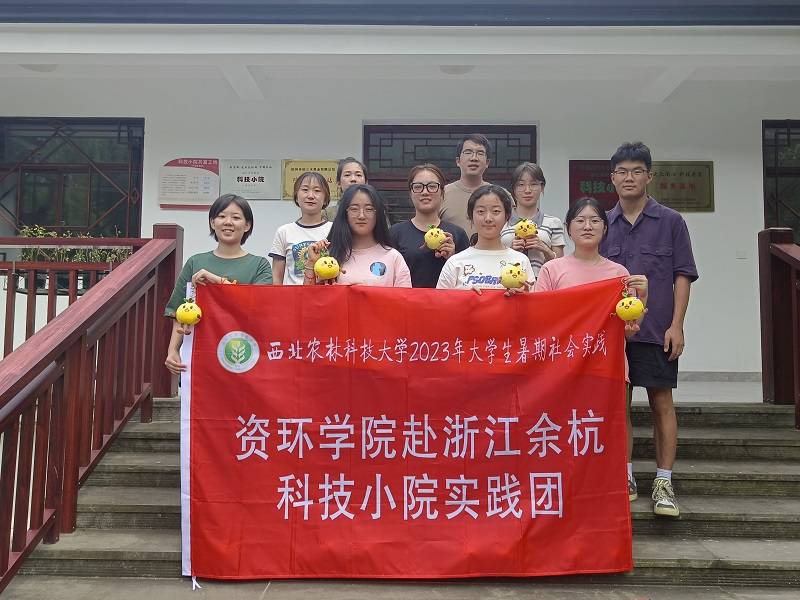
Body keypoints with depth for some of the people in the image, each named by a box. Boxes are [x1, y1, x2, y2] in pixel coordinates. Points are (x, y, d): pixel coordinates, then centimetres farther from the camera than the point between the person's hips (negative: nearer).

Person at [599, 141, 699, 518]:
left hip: (656, 330, -2)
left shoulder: (670, 221, 3)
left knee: (662, 402, 2)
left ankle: (663, 483, 10)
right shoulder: (603, 225, 9)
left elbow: (682, 276, 0)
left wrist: (676, 325, -8)